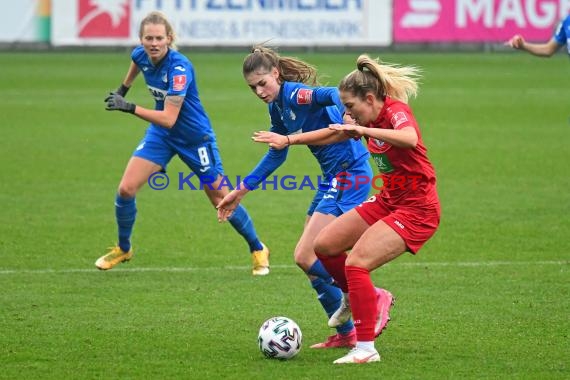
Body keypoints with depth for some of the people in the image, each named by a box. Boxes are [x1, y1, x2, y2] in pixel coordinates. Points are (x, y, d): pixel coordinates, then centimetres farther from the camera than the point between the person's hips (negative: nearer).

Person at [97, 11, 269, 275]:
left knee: (221, 199, 3)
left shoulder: (179, 67, -32)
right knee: (126, 189, -8)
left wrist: (130, 108, -41)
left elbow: (168, 118, -38)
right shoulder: (141, 55, -12)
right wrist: (123, 89, 27)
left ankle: (258, 251, 23)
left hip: (195, 138, -5)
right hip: (161, 135, 5)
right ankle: (123, 249, 15)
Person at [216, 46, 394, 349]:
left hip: (350, 174, -10)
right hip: (333, 177, 10)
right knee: (309, 258, 12)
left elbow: (334, 94, -35)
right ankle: (345, 334, 20)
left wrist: (346, 116, -57)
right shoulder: (277, 107, 11)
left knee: (305, 257, -13)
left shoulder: (295, 95, -17)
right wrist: (241, 191, 26)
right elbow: (276, 154, 24)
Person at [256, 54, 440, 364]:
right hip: (387, 201, 9)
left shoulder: (396, 111, -20)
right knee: (324, 246, 7)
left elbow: (410, 139, -44)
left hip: (417, 209, -9)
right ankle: (363, 298, 28)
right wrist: (289, 140, 19)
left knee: (356, 263, -19)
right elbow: (331, 134, 22)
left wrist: (362, 129, -45)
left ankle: (366, 349, -13)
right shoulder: (371, 119, 5)